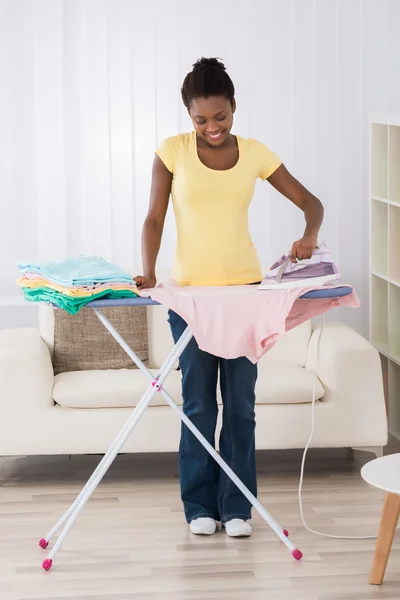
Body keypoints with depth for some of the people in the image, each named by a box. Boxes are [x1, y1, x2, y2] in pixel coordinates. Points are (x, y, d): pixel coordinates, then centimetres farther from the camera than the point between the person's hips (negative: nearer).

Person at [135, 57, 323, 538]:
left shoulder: (255, 154, 1)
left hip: (245, 287, 1)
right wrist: (147, 273, -19)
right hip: (190, 291, -1)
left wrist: (309, 236, -17)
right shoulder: (172, 153, -4)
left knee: (240, 402, 5)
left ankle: (237, 506, 14)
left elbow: (309, 201, 5)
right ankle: (200, 504, 16)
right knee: (198, 402, 4)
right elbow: (154, 219, -4)